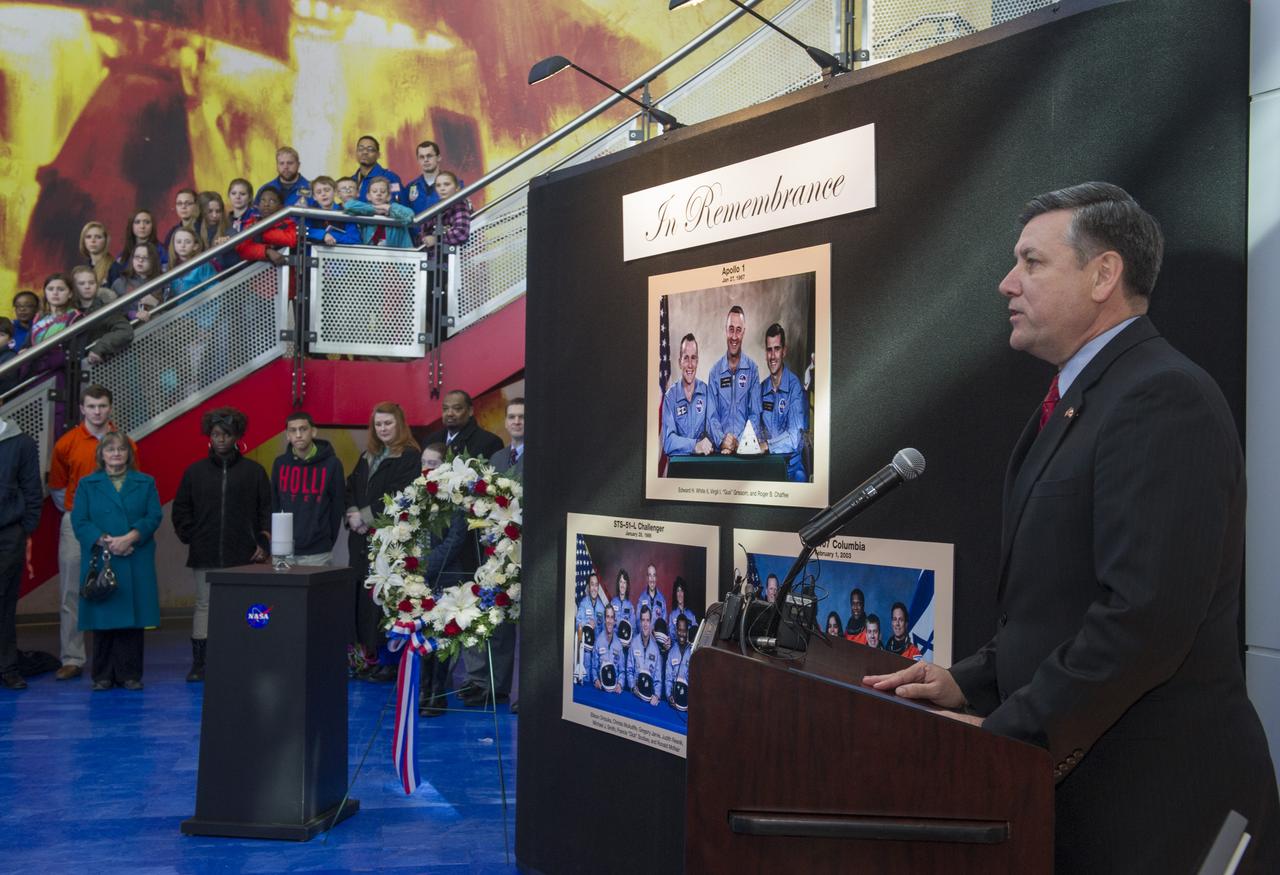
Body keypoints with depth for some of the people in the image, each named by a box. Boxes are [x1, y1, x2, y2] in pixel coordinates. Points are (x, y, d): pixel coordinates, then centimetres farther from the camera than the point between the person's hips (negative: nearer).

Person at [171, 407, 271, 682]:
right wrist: (190, 538, 5)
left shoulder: (254, 471, 6)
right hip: (205, 556, 1)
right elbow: (181, 510, 15)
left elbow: (267, 511, 6)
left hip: (243, 556, -1)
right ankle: (198, 663, 8)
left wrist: (263, 543, -3)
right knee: (204, 605, 3)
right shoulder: (195, 471, 10)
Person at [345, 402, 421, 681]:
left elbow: (397, 498, -13)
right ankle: (366, 656, 11)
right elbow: (350, 488, 15)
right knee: (361, 598, 5)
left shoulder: (410, 457, -5)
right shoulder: (368, 456, 20)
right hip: (361, 539, 7)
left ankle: (388, 660, -2)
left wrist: (365, 516, -10)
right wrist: (353, 514, -4)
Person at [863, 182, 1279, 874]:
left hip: (1154, 792, -9)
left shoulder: (1163, 397, -18)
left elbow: (1146, 615, -26)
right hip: (1079, 782, 9)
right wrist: (971, 683, 4)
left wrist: (1008, 734, -19)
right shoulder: (1078, 400, 13)